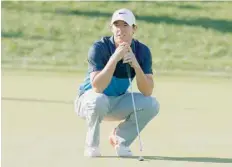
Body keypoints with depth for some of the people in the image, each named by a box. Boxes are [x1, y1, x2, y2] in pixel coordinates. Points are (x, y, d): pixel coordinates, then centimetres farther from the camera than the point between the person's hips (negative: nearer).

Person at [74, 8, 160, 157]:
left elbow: (147, 92, -19)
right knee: (99, 101, -38)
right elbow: (97, 87, -34)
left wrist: (136, 65, -34)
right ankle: (92, 145, -11)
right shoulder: (99, 48, -23)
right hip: (90, 101, -4)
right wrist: (115, 58, -40)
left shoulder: (142, 51, -11)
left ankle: (120, 138, 5)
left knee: (151, 104, -19)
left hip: (118, 103, 4)